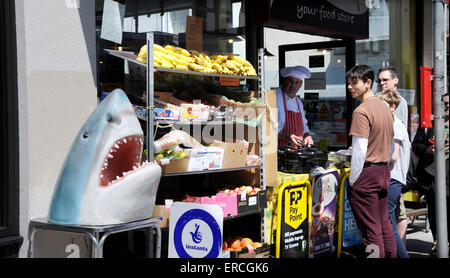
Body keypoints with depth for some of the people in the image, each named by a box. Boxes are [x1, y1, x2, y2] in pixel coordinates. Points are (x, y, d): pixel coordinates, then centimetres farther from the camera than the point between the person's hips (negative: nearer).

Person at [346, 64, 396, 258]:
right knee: (384, 225, 15)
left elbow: (359, 151, -19)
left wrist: (352, 181, -11)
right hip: (384, 172, 9)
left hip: (366, 173, -9)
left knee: (370, 230, -2)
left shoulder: (361, 111, -15)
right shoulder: (385, 108, 12)